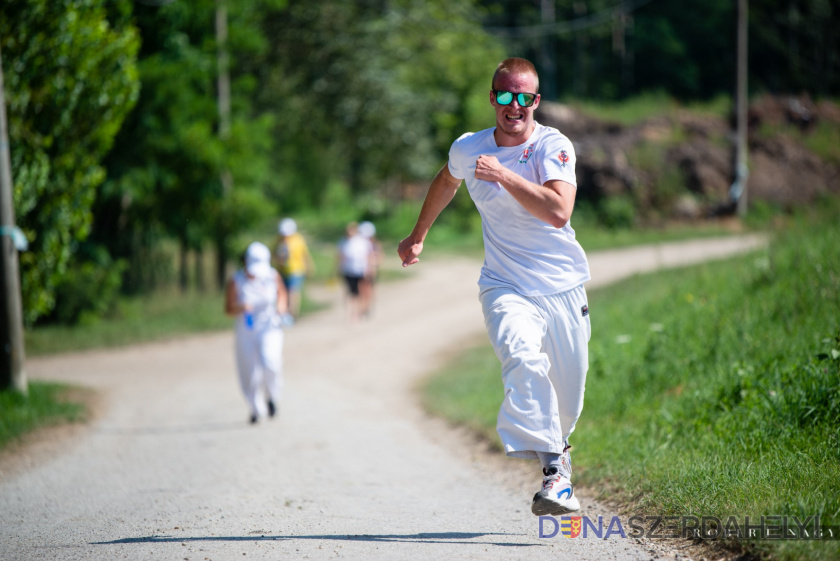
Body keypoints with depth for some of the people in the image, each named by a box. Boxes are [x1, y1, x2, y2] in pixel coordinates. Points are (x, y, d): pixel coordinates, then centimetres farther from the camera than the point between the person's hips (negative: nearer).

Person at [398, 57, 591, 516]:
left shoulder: (554, 146, -9)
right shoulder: (467, 150, 0)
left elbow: (558, 212, -26)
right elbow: (446, 183, 25)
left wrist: (505, 175, -30)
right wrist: (418, 236, 35)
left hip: (562, 289, 0)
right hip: (506, 286, 0)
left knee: (568, 398, 8)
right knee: (523, 360, -30)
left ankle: (557, 445, 44)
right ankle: (554, 474, -37)